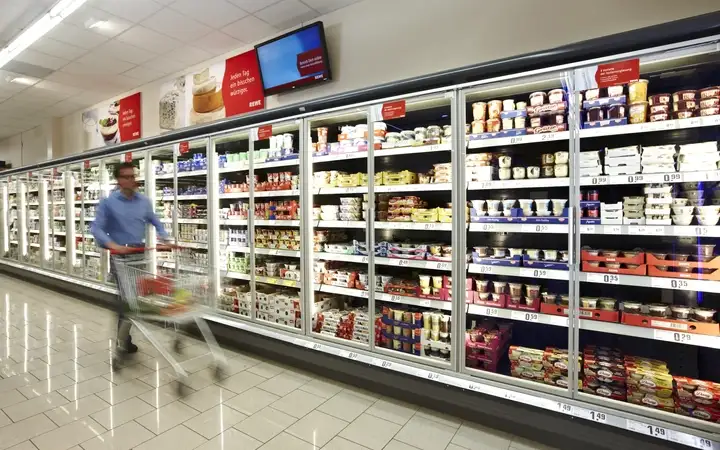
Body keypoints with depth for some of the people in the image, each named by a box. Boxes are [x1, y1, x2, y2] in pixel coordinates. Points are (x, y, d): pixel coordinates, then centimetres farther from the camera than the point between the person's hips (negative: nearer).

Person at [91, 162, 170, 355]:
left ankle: (123, 340, 30)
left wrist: (165, 238, -3)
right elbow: (96, 228, -9)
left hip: (140, 254, 5)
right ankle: (123, 341, 6)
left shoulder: (144, 201, 5)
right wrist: (112, 244, -27)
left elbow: (155, 222, 14)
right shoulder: (108, 202, -6)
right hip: (120, 256, -5)